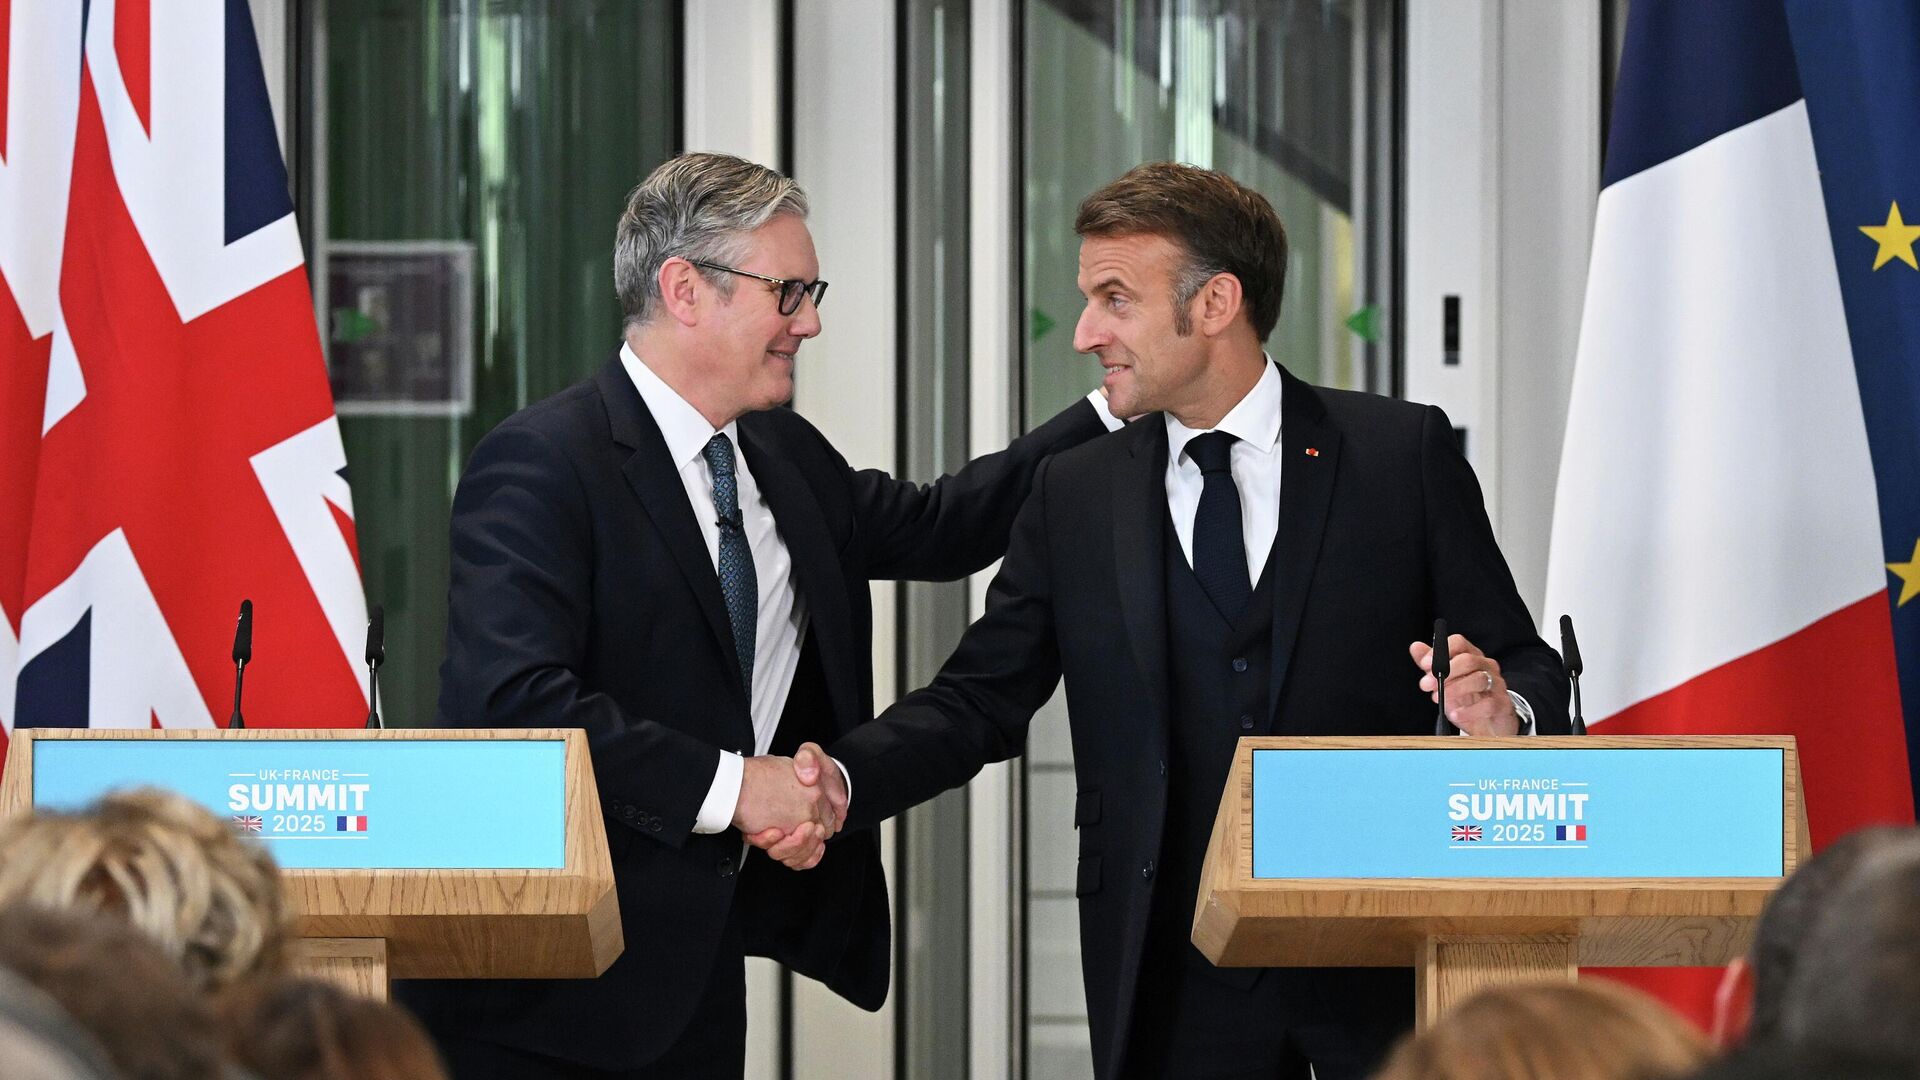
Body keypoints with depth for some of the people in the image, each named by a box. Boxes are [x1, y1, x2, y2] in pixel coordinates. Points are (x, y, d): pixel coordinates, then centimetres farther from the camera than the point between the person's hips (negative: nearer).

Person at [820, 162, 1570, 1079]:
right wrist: (840, 781, -11)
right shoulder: (1073, 497, 10)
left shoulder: (1404, 453, 2)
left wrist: (1501, 713, -21)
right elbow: (980, 700, 7)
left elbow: (1524, 665, 3)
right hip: (1175, 985, 2)